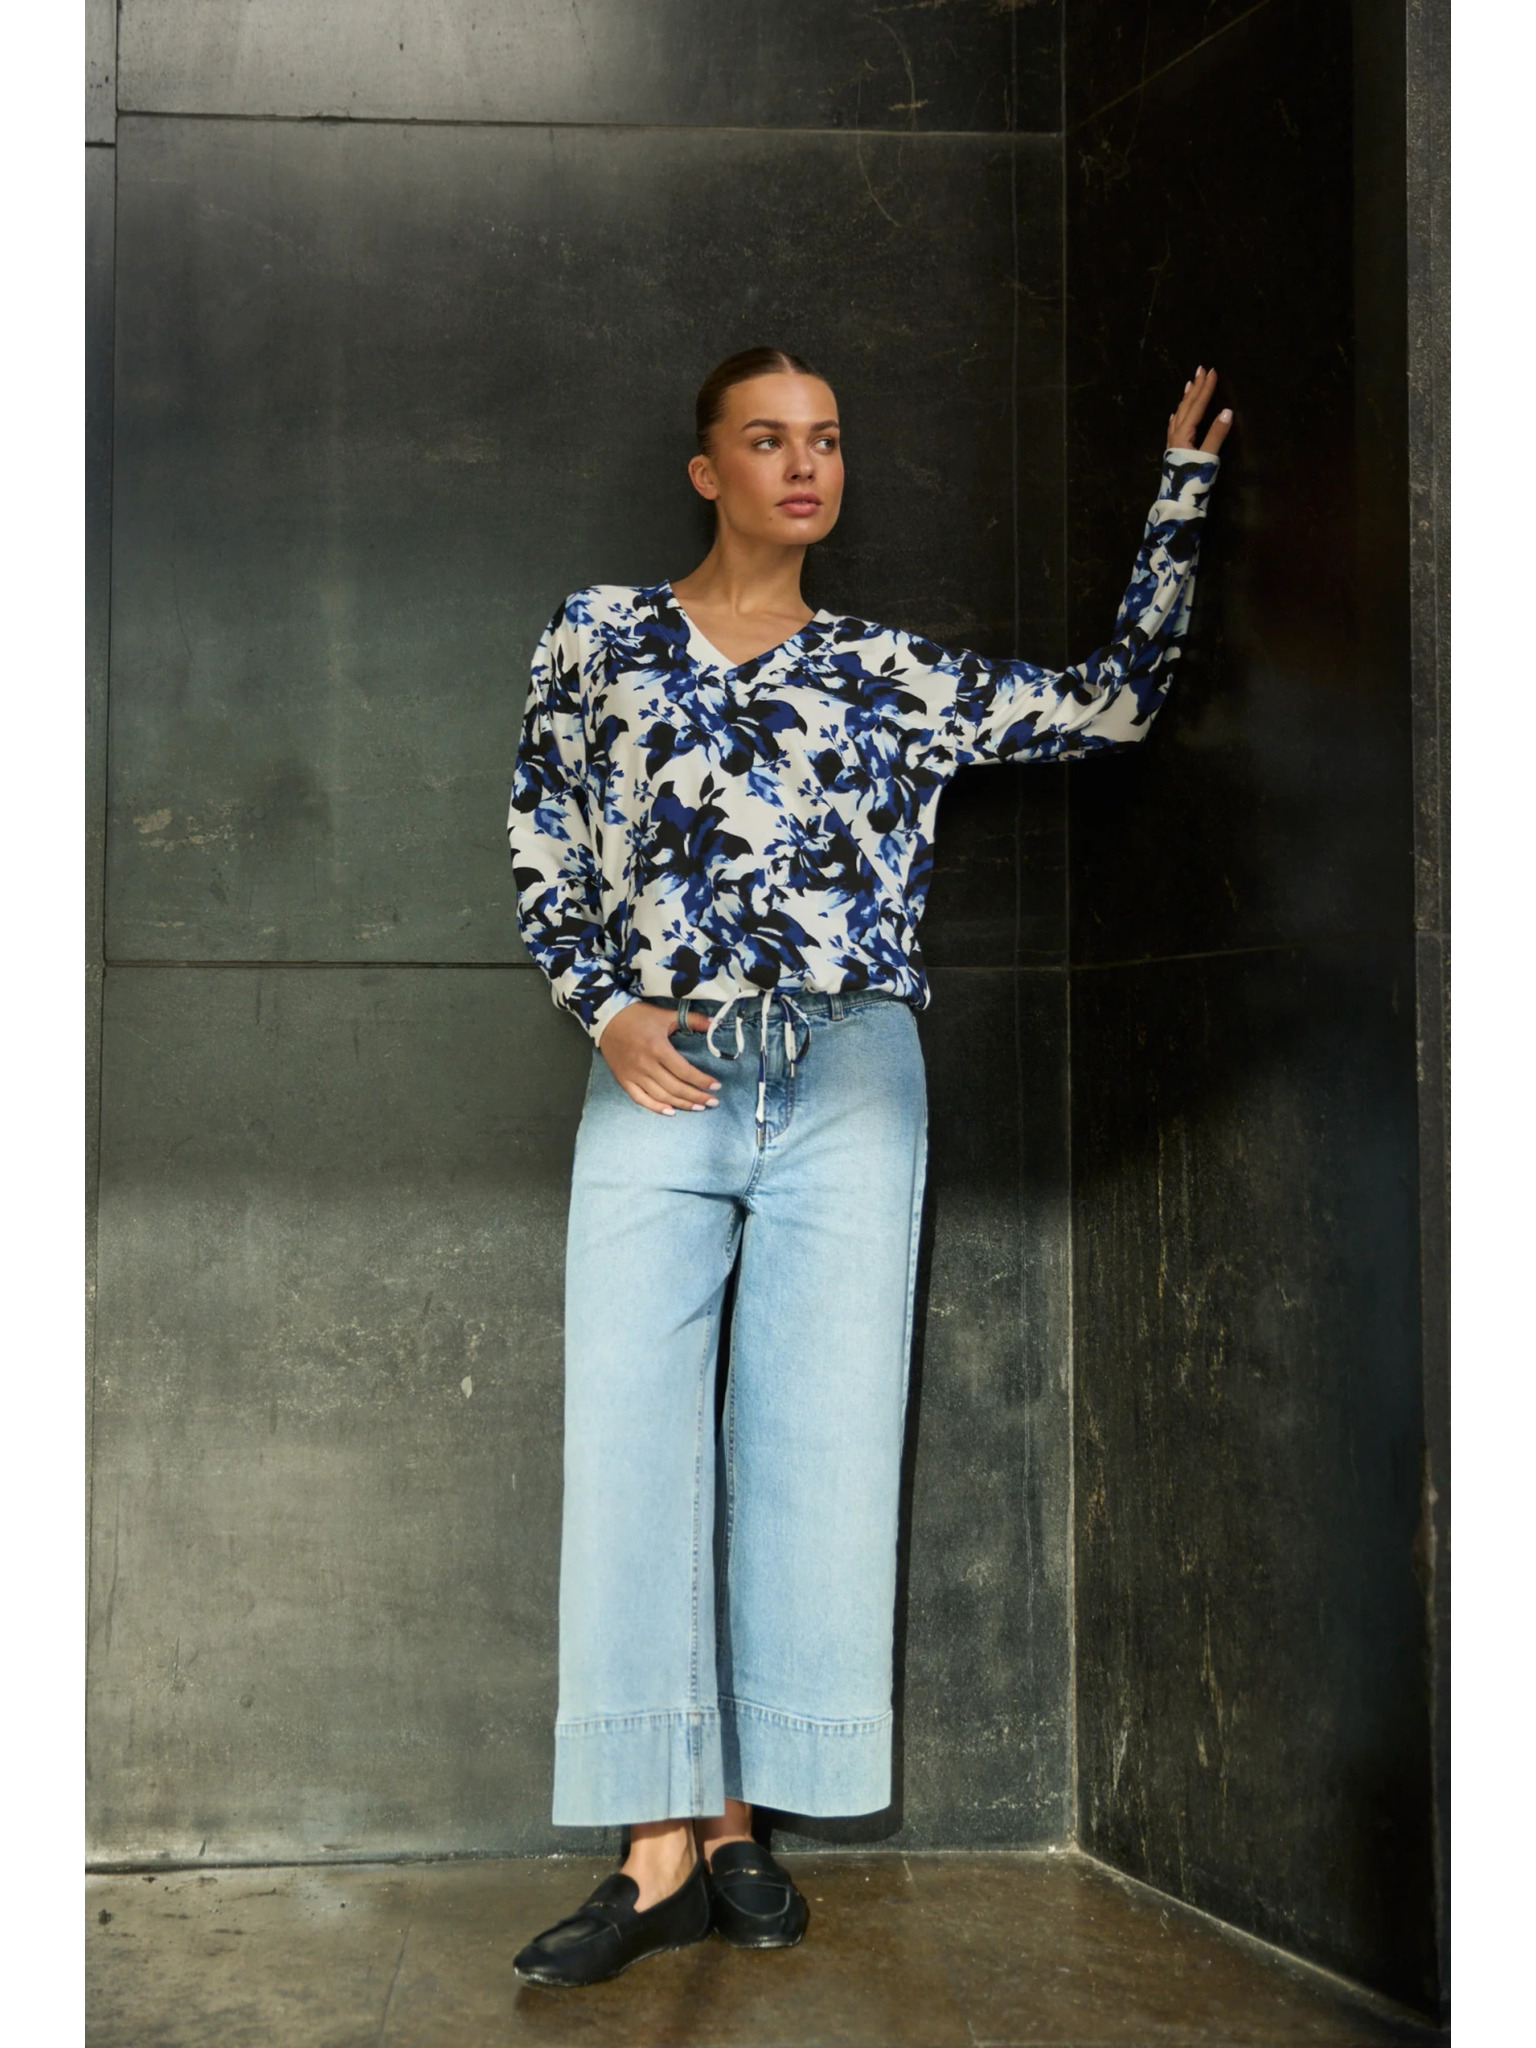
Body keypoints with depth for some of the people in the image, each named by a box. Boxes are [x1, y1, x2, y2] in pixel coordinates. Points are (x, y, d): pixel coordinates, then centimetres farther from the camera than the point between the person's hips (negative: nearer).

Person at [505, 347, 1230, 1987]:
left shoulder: (895, 677, 12)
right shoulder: (599, 634, 11)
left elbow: (1116, 696, 11)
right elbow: (541, 849, 12)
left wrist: (1183, 481, 13)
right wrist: (604, 1009, -2)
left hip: (846, 1083, 1)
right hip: (658, 1077, 0)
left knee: (817, 1445, 0)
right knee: (633, 1439, -5)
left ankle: (736, 1824, 13)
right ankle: (664, 1849, 3)